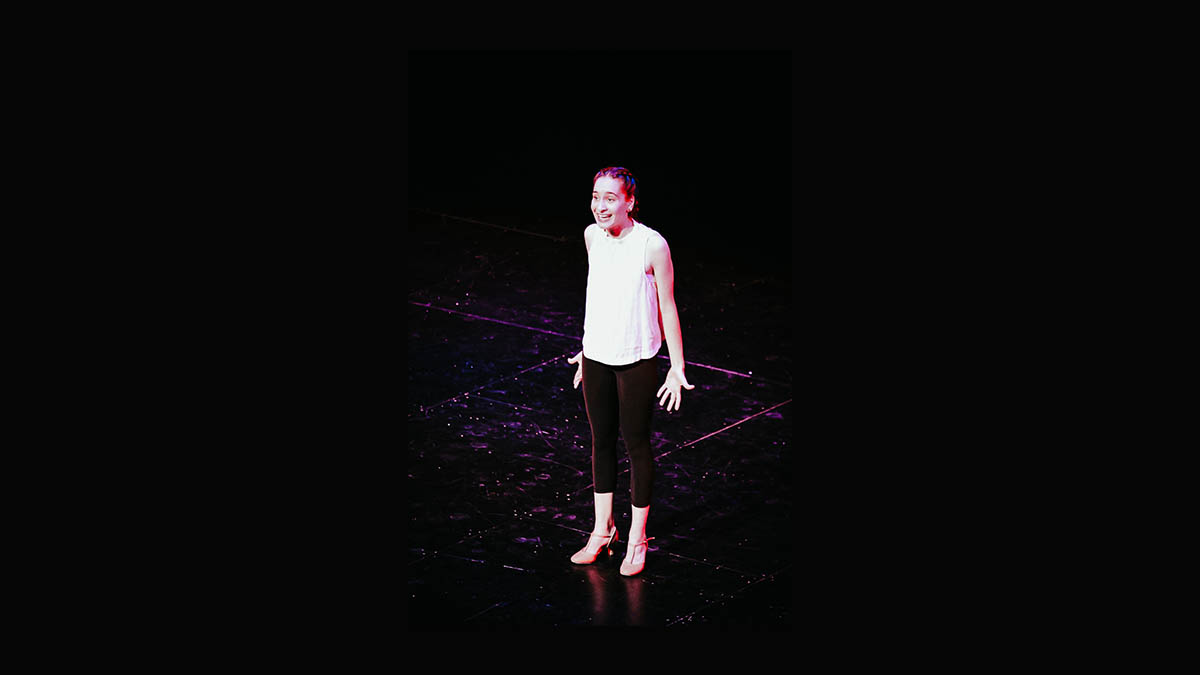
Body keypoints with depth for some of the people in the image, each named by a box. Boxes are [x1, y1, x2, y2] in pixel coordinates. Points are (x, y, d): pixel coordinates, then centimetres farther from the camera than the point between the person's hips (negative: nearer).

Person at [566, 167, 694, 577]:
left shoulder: (652, 246, -17)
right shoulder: (592, 236, -1)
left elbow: (667, 308, -10)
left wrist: (677, 368, -9)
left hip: (637, 360, -5)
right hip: (597, 357, 5)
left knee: (636, 443, 6)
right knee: (601, 442, 15)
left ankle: (637, 540, 20)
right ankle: (602, 531, 31)